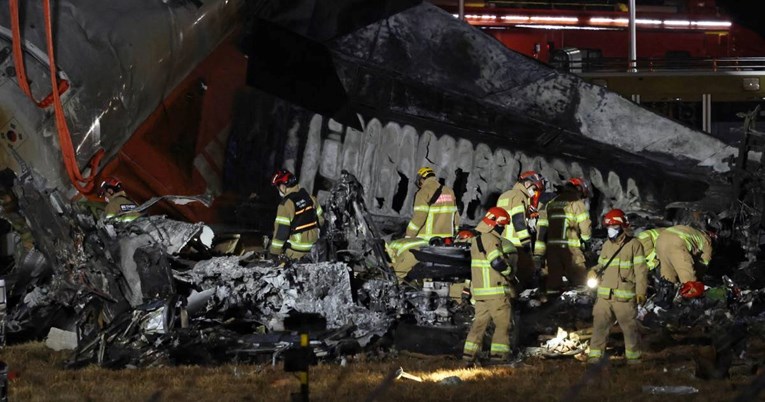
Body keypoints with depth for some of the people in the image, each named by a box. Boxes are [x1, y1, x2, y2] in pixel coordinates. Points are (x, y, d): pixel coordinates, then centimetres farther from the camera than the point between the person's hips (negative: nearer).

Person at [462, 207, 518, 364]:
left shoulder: (477, 239, 16)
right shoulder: (491, 239, -16)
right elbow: (497, 262, -23)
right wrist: (509, 271, -7)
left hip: (479, 289, 9)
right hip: (495, 290, -9)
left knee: (480, 321, 12)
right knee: (503, 322, -1)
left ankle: (469, 352, 9)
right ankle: (498, 353, -2)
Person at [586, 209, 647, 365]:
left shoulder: (633, 245, -5)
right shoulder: (607, 245, 13)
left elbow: (641, 270, -7)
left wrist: (641, 292, -13)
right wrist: (594, 272, -1)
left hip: (625, 296, -5)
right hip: (604, 295, 5)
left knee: (629, 327, 4)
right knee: (600, 325, 3)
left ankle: (633, 356, 18)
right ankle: (595, 355, 10)